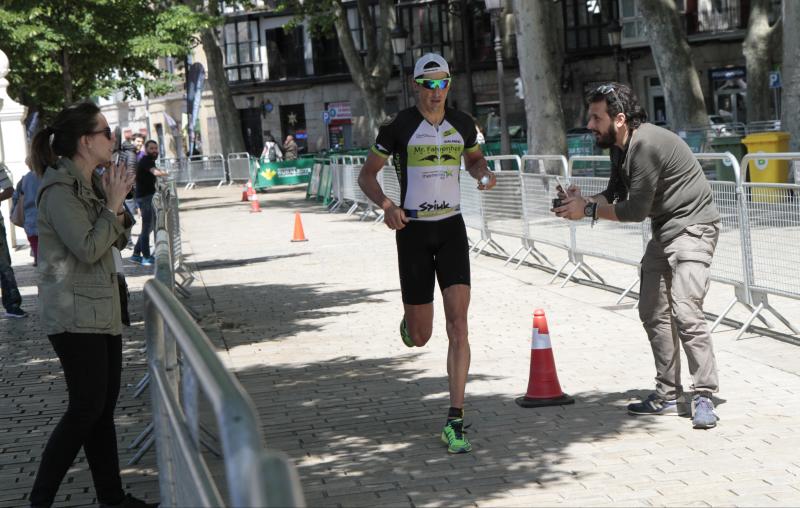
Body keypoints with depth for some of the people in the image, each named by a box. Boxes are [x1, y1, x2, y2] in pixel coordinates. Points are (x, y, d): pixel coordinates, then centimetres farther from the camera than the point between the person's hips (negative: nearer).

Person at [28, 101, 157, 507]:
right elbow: (88, 248, -21)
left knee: (103, 408, 10)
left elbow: (117, 241, 16)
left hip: (103, 312, 9)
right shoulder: (59, 190, -15)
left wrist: (117, 205, 0)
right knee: (87, 408, -8)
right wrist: (112, 205, -12)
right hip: (75, 315, -9)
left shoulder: (91, 184, 12)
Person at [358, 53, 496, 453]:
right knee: (419, 338, 2)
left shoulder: (462, 123, 5)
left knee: (458, 323, -12)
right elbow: (367, 174, 1)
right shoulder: (398, 127, -6)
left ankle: (455, 420, -11)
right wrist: (386, 205, -18)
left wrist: (484, 173, 2)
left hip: (452, 228, 2)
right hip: (413, 230, -2)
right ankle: (410, 322, 43)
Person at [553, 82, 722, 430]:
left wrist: (588, 210, -15)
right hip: (663, 232, 11)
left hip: (692, 228, -10)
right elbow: (614, 194, 12)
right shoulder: (620, 147, 6)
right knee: (653, 312, 10)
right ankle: (668, 396, 17)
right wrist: (582, 201, -6)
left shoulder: (646, 144, -25)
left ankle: (704, 397, -11)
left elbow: (636, 209, -23)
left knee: (686, 312, -19)